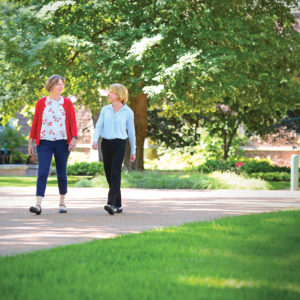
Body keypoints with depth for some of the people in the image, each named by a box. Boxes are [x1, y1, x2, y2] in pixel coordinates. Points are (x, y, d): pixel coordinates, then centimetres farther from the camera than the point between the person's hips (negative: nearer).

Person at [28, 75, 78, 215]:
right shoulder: (41, 102, 6)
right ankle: (38, 204, -18)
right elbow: (35, 123, 9)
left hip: (62, 142, 1)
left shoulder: (67, 103, 6)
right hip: (44, 142, -1)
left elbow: (73, 123, 2)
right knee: (42, 172, -12)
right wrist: (31, 142, 7)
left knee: (61, 173, 8)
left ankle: (62, 203, 22)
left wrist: (74, 139, -12)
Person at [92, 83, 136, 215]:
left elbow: (131, 132, 7)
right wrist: (95, 140, -16)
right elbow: (98, 126, 3)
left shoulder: (127, 112, 1)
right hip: (106, 144, 4)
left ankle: (111, 203, -26)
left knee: (115, 173, -17)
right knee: (109, 174, 5)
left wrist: (133, 151, 11)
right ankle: (118, 205, 15)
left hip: (119, 144, -4)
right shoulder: (105, 110, 9)